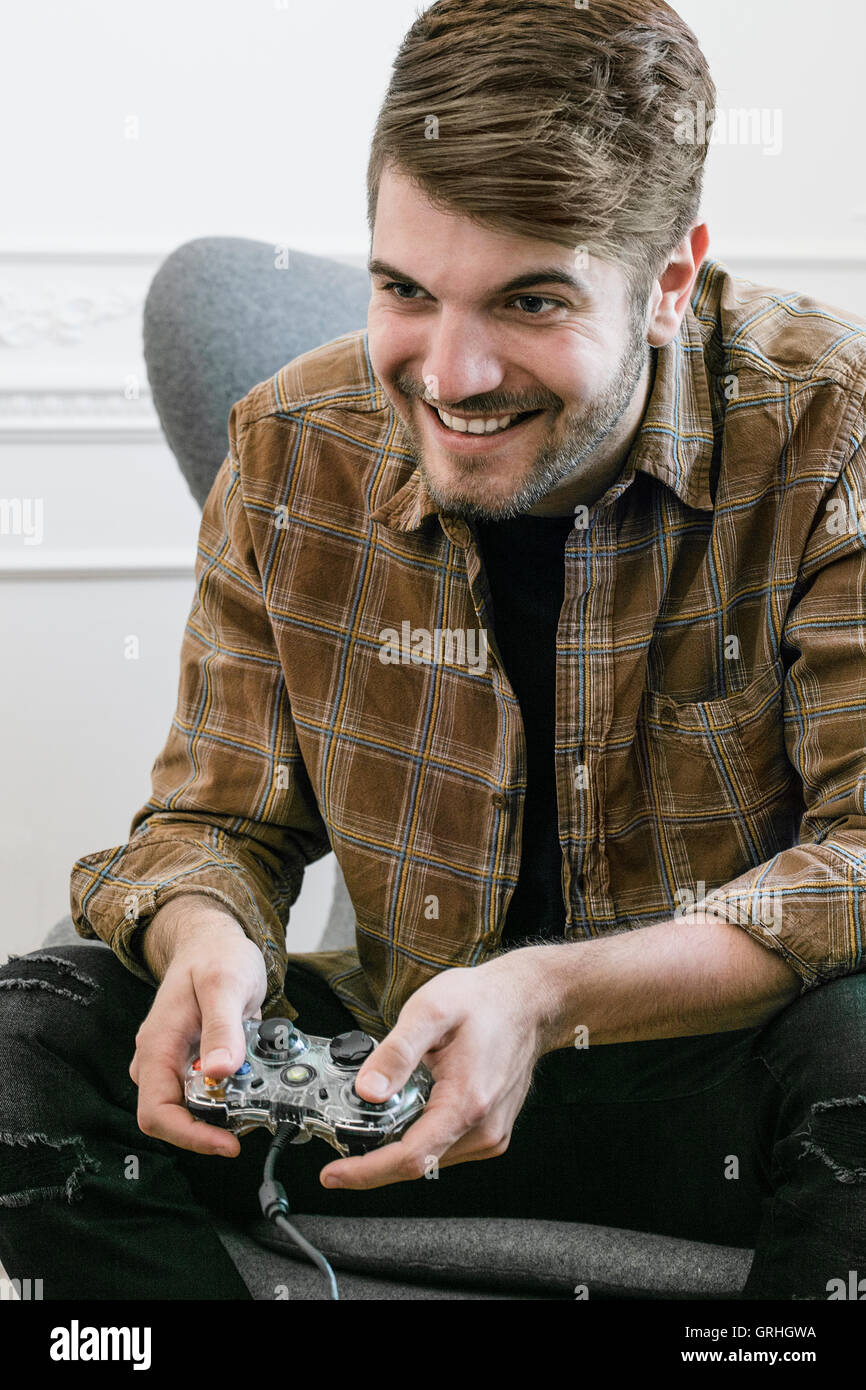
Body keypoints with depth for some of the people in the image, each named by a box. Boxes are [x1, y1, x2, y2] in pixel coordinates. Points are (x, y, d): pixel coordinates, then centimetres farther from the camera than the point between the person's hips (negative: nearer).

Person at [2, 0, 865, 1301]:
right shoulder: (293, 450, -5)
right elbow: (218, 818, 3)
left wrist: (551, 996, -33)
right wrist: (207, 938, -23)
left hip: (739, 1072, -2)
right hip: (407, 1066, 3)